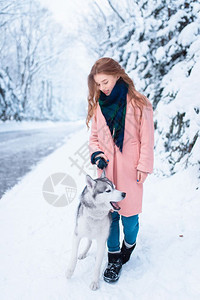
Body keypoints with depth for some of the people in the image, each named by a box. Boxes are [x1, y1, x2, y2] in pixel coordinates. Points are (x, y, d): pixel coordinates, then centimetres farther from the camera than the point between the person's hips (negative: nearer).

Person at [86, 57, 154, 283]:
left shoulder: (138, 103, -6)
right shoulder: (98, 105, 6)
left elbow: (147, 138, -3)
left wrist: (144, 165, -6)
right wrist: (96, 154, -5)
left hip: (129, 169, -3)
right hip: (107, 169, 3)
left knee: (129, 214, 4)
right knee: (110, 214, 7)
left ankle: (128, 247, 34)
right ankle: (114, 259, 24)